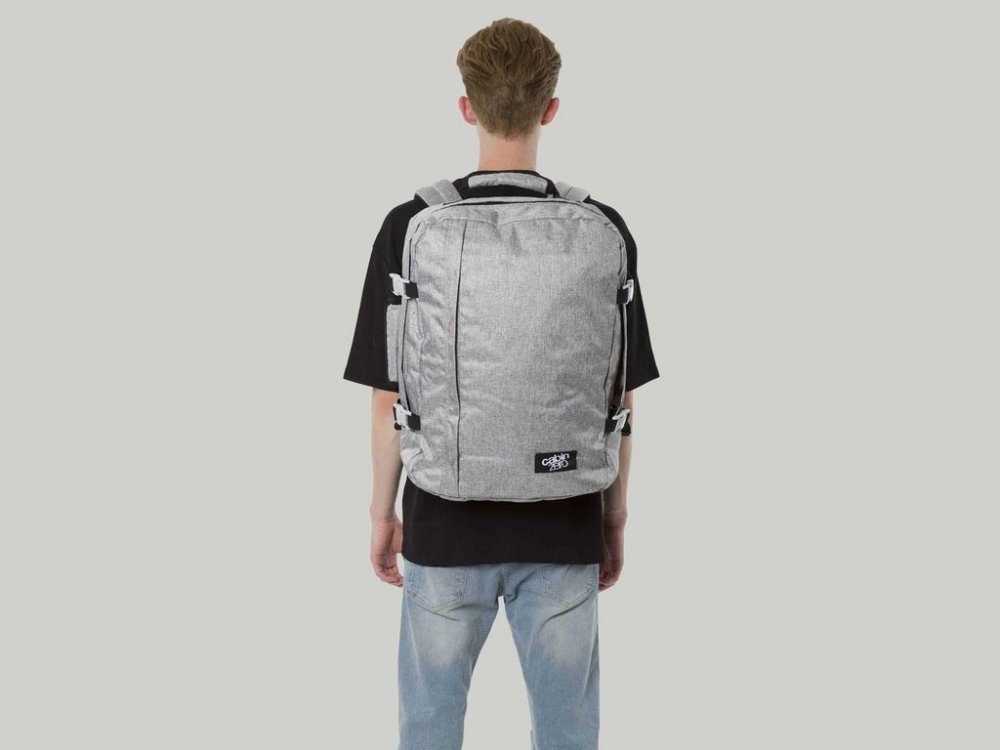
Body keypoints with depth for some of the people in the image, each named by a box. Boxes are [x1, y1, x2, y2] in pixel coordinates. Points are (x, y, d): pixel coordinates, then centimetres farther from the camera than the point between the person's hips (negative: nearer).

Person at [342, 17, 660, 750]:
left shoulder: (410, 227, -10)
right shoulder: (603, 230, -7)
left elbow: (390, 397, -6)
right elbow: (620, 401, -1)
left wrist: (383, 511, 7)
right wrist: (615, 519, 11)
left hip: (448, 524, -1)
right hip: (562, 526, 1)